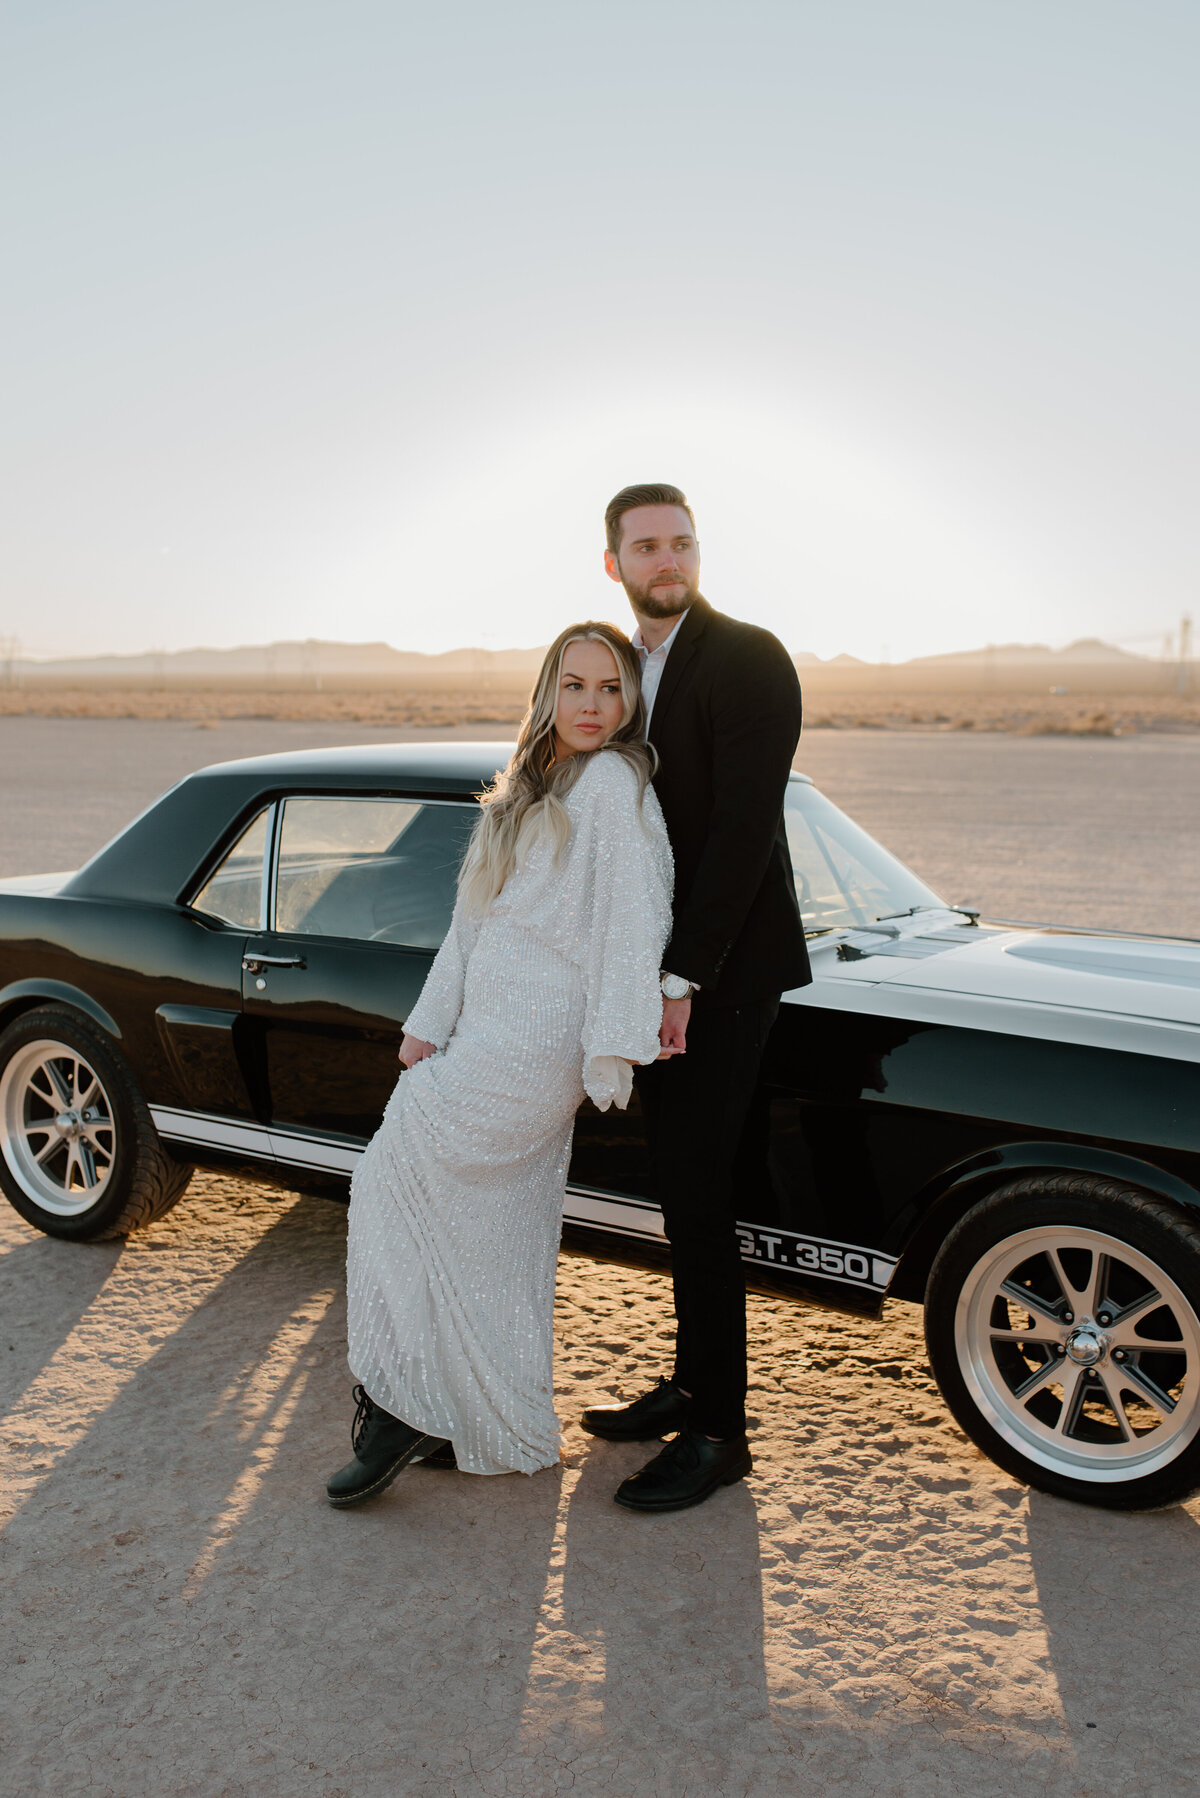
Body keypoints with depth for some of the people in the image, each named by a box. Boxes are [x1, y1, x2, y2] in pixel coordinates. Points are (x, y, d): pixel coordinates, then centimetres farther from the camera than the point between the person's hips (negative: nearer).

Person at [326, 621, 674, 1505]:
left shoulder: (614, 782, -8)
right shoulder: (523, 794, 19)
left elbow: (631, 921, -15)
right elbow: (472, 923, 19)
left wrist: (613, 1047, -19)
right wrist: (430, 1024, 14)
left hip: (538, 1039, -8)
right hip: (487, 1032, 8)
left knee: (393, 1175, -9)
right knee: (499, 1235, 11)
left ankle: (407, 1403, 1)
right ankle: (504, 1432, 22)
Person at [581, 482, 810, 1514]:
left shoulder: (747, 658, -12)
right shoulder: (629, 665, 14)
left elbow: (744, 827, -19)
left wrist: (682, 978, -20)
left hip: (725, 966, -8)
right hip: (661, 966, 8)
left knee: (696, 1188, -5)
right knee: (681, 1185, 15)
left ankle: (718, 1430, 9)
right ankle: (691, 1384, 29)